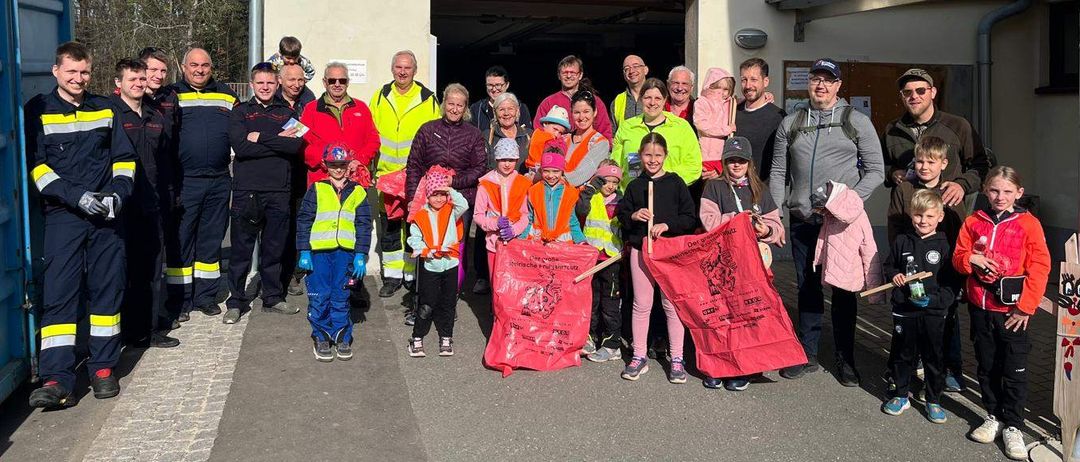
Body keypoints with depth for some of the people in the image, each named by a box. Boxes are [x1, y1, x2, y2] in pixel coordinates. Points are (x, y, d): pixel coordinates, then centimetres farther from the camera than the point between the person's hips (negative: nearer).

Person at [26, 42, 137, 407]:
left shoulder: (105, 110, 12)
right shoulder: (38, 111, 3)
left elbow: (124, 158, 12)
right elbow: (35, 165, -4)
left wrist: (118, 192, -6)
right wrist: (76, 195, -16)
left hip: (106, 215, 3)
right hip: (63, 215, -3)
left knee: (107, 289, 5)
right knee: (59, 293, -8)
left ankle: (103, 368, 14)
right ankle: (56, 378, -8)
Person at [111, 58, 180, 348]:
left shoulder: (156, 115, 15)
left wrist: (169, 194, 17)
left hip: (153, 204, 6)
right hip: (124, 205, -6)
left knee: (153, 267, 12)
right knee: (128, 268, -1)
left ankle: (152, 323, 22)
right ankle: (135, 332, 6)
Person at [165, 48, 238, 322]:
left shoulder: (227, 96, 13)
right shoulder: (171, 96, 4)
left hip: (218, 181, 3)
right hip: (184, 183, -3)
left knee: (211, 240, 9)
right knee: (180, 241, 2)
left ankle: (205, 296, 19)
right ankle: (179, 300, 10)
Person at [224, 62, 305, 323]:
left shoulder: (287, 113, 13)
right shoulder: (240, 113, 8)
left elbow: (296, 146, -5)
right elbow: (241, 147, -10)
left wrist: (261, 138, -9)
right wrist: (279, 143, -9)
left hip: (279, 191, 2)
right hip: (247, 189, -2)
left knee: (274, 248, 9)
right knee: (241, 248, 2)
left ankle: (273, 297, 20)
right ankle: (236, 301, 11)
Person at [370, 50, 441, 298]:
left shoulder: (427, 99, 0)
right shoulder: (380, 97, 6)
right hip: (387, 174, 2)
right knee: (388, 225, 6)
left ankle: (414, 274, 15)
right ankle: (392, 275, 16)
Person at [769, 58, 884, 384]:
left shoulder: (856, 122, 3)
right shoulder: (790, 124, 10)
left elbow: (875, 171, 0)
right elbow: (778, 173, 13)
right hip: (802, 221, 2)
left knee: (844, 289, 4)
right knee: (807, 287, 10)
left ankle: (845, 359, 17)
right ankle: (807, 354, 21)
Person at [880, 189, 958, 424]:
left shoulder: (945, 245, -4)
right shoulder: (902, 241, 3)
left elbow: (953, 282, -4)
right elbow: (888, 266, 15)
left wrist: (934, 299, -17)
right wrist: (893, 276, -7)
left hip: (933, 312, -2)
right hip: (903, 310, 2)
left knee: (933, 357, 9)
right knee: (902, 354, 13)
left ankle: (934, 400, 24)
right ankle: (900, 396, 28)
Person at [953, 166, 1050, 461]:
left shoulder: (1028, 224, -6)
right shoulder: (974, 222, 3)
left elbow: (1039, 268, -8)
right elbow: (958, 258, 7)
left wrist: (1025, 307, -12)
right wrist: (970, 259, -16)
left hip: (1012, 309, -3)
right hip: (980, 307, 3)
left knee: (1014, 370, 4)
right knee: (986, 366, 15)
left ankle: (1013, 427, 17)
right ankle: (994, 416, 30)